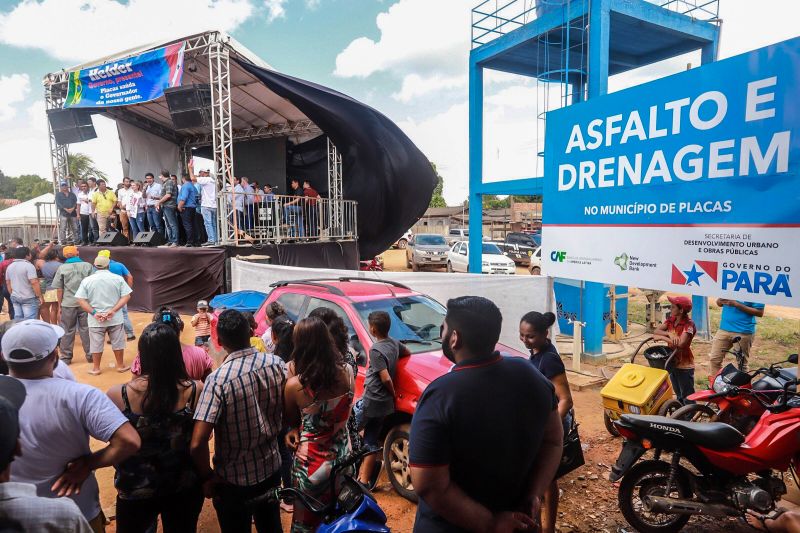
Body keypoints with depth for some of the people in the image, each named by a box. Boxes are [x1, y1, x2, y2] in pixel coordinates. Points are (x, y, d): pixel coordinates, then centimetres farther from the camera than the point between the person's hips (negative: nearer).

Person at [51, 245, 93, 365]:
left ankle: (66, 357, 16)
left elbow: (59, 289, 0)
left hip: (68, 304, -1)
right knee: (86, 329, 9)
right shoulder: (87, 266, -1)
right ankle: (90, 354, 15)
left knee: (67, 331, 9)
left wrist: (60, 305, 10)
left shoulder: (62, 268, -2)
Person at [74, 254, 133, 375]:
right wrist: (113, 310, -13)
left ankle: (96, 368, 23)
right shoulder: (118, 278, -4)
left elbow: (80, 300, -8)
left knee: (96, 344, 12)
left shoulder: (87, 280, -3)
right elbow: (126, 296, -9)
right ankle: (120, 365, 23)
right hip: (115, 318, 0)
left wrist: (94, 313, -10)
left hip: (95, 320, 0)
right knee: (118, 342, 13)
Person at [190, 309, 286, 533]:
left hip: (234, 478, -3)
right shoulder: (277, 364, -13)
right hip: (271, 468, 4)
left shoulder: (218, 379, -26)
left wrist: (207, 476, -11)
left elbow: (197, 443, -28)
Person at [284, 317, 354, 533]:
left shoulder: (294, 385, -23)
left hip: (311, 462, -4)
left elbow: (290, 421, -2)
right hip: (343, 455, 4)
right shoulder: (347, 372, -11)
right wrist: (301, 428, -2)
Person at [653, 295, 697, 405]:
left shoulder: (689, 325, -19)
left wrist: (662, 337, -23)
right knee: (679, 396, 22)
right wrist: (669, 334, -22)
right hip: (673, 363, 8)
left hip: (684, 366, -7)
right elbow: (656, 331, -6)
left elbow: (680, 344, -31)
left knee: (688, 398, 0)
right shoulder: (671, 320, 3)